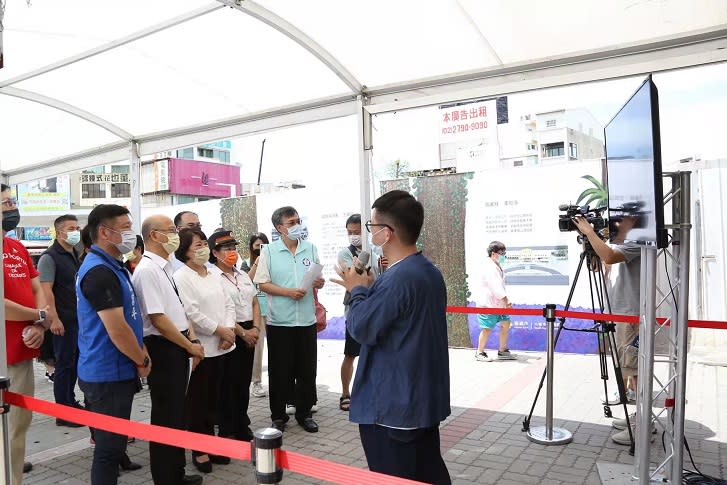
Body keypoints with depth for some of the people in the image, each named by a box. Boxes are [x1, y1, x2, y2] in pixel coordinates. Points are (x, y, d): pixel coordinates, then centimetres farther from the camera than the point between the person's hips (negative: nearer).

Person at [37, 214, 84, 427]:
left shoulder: (75, 255, 14)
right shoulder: (50, 257, -11)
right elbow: (46, 289, -17)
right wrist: (54, 318, -22)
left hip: (79, 319, 8)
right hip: (63, 321, -8)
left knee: (75, 362, 14)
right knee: (64, 364, 0)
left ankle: (70, 402, 27)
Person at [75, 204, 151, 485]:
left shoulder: (112, 267, 11)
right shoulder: (99, 272, -21)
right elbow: (116, 329, -24)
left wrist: (141, 351, 9)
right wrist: (142, 361, -10)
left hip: (115, 372, 10)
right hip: (108, 375, -10)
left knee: (111, 443, 20)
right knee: (110, 447, 1)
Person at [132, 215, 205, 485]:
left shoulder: (166, 267, 12)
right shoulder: (147, 270, -17)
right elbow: (157, 319, -21)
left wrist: (192, 339, 5)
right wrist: (190, 346, -13)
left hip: (179, 347, 9)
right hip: (162, 349, -9)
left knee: (178, 412, 19)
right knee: (166, 416, 3)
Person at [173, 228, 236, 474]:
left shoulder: (213, 276, 13)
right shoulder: (181, 277, -10)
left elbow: (228, 304, 11)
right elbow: (191, 313, -18)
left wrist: (229, 329, -6)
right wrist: (220, 330, -14)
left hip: (219, 346, 7)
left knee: (213, 398, 15)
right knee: (197, 401, 5)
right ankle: (199, 450, 18)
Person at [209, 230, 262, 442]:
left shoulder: (243, 275, 13)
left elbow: (255, 303, 14)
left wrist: (255, 328, -2)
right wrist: (242, 332, -13)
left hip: (250, 333, 7)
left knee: (244, 383, 14)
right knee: (228, 386, 2)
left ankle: (243, 429, 26)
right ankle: (228, 432, 15)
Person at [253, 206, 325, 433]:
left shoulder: (311, 248, 6)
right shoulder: (269, 251, -3)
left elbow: (317, 279, 12)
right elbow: (263, 284, -6)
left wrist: (319, 283, -11)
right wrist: (288, 292, -18)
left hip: (307, 320, 3)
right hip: (279, 321, -3)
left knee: (307, 370, 11)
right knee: (280, 371, 8)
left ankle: (304, 413, 26)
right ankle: (278, 415, 23)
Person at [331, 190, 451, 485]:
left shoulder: (397, 278, -26)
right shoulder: (430, 272, 7)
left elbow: (362, 328, -22)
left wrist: (358, 290, -6)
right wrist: (370, 288, 6)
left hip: (392, 407, -9)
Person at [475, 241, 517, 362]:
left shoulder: (497, 266, 15)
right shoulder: (489, 268, -16)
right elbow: (495, 286, -25)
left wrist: (505, 300, 10)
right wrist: (506, 300, -29)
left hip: (498, 303, 10)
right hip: (488, 303, -10)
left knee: (505, 324, 10)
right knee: (487, 328, -4)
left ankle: (502, 351, 20)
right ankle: (479, 353, 9)